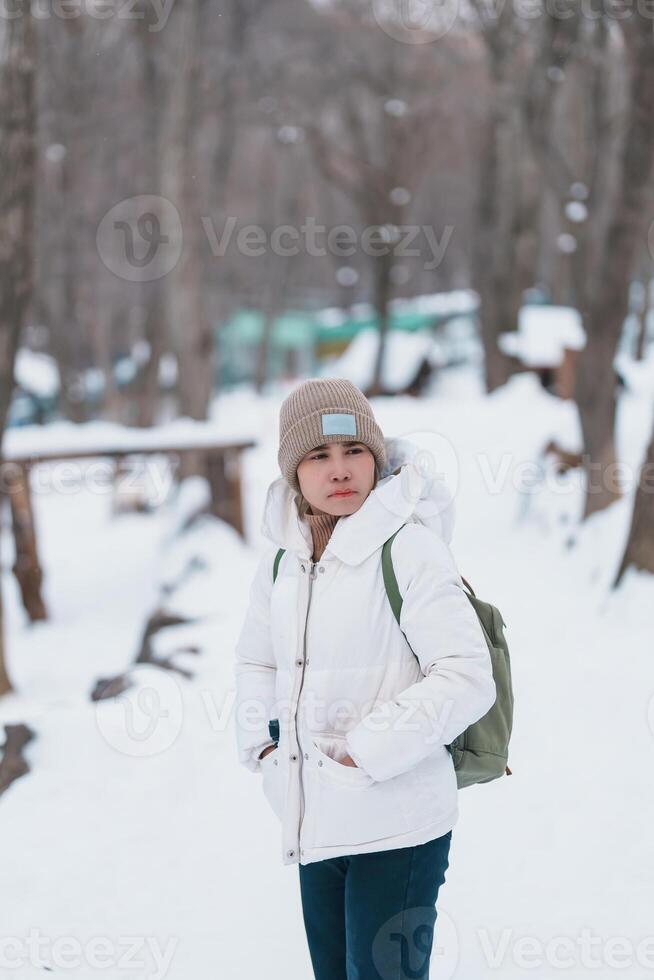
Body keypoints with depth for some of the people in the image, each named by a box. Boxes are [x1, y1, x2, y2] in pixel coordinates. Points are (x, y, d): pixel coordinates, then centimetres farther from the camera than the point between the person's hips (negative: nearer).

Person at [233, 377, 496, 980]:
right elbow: (257, 660, 23)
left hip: (397, 826, -7)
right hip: (316, 825, 7)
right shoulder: (283, 558, 7)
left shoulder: (409, 547, -13)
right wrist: (261, 742, 7)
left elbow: (465, 680, -18)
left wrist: (365, 751, -17)